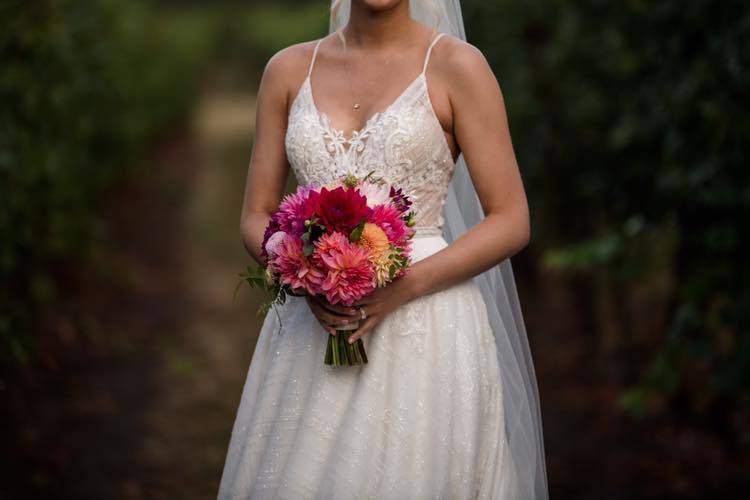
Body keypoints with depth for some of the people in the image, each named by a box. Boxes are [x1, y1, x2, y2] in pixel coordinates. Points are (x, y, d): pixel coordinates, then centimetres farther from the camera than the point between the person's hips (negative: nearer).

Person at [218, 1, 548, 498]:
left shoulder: (456, 65, -2)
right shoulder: (289, 69, 8)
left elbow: (512, 223, -4)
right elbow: (257, 217, 10)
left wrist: (404, 287, -15)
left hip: (425, 332, -3)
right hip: (309, 332, 3)